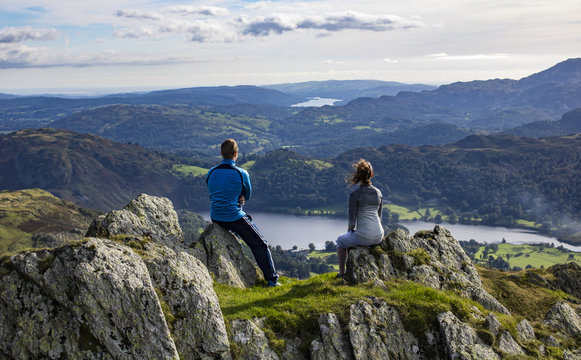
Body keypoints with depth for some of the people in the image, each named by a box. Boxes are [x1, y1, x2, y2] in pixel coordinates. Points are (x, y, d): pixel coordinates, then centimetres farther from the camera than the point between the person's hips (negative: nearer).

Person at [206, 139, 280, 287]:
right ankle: (272, 279, 8)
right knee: (260, 245, 9)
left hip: (215, 218, 6)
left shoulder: (211, 173, 2)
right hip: (234, 217, -6)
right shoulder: (242, 174, -11)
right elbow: (247, 195, 5)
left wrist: (237, 199, 5)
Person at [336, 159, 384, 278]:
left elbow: (352, 219, -8)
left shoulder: (355, 194, -12)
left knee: (341, 240, 27)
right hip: (379, 236, 6)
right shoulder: (378, 193, 5)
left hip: (363, 237, -6)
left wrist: (350, 228, 13)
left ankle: (341, 273, 29)